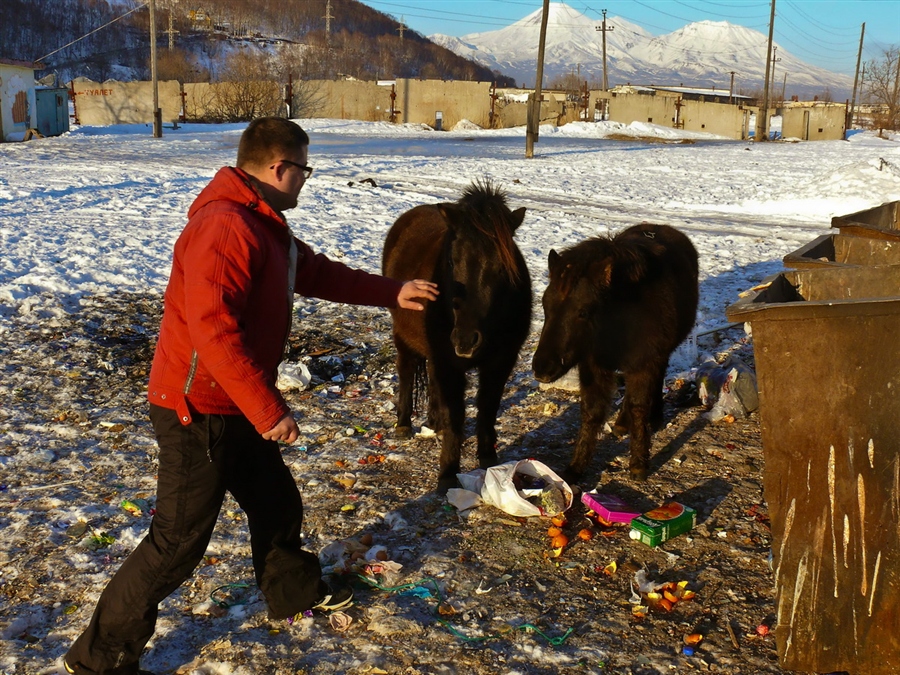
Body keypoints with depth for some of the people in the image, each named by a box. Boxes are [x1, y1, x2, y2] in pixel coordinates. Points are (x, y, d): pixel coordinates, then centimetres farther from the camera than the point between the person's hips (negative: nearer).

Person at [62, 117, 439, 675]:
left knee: (276, 501, 24)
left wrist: (393, 293, 24)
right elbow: (212, 328, -31)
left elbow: (321, 274, 23)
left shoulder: (266, 227, 11)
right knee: (180, 540, -2)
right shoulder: (227, 226, -24)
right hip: (197, 410, -10)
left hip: (236, 409, 10)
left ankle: (295, 592, 47)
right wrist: (268, 408, -28)